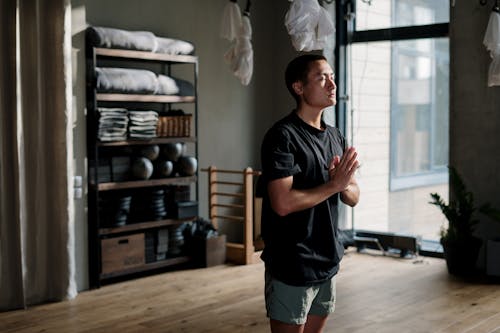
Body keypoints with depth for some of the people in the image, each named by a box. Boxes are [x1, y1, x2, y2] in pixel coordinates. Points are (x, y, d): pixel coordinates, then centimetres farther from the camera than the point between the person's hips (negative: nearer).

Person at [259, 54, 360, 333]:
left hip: (329, 261, 7)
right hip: (292, 266, -7)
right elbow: (283, 203, -24)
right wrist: (333, 184, -17)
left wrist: (345, 185, -13)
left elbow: (353, 197, 9)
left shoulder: (336, 137, 10)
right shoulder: (283, 136, -15)